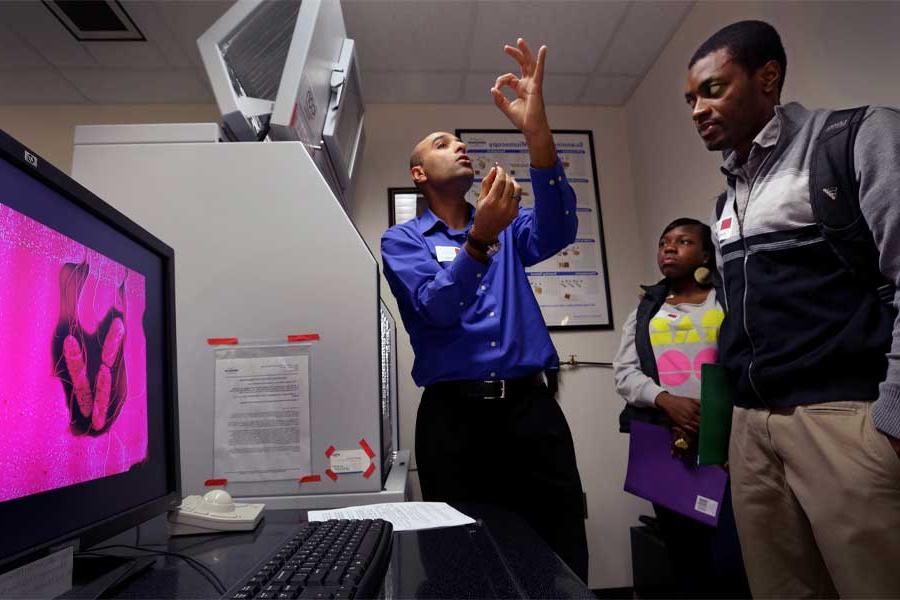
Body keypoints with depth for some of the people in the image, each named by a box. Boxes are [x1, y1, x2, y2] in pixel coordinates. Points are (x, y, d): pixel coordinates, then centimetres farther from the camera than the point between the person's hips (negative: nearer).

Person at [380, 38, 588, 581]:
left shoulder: (507, 223, 16)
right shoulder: (401, 240, 6)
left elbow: (556, 234, -7)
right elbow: (437, 308, -12)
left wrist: (537, 133, -20)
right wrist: (480, 239, -28)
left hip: (532, 406, 3)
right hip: (454, 414, -2)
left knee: (563, 563, 6)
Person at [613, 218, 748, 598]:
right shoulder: (644, 311, 15)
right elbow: (624, 371, 5)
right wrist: (665, 400, -13)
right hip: (663, 443, 3)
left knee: (731, 561, -7)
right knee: (683, 557, 12)